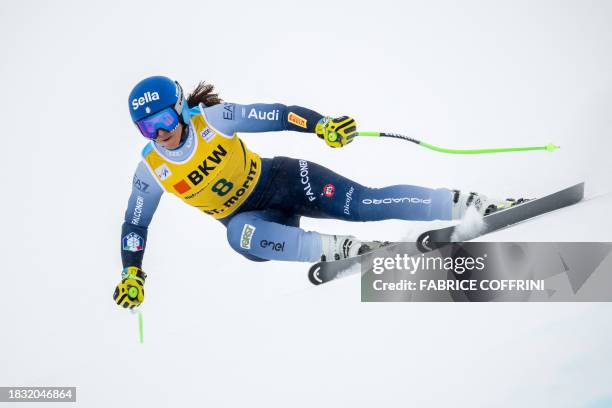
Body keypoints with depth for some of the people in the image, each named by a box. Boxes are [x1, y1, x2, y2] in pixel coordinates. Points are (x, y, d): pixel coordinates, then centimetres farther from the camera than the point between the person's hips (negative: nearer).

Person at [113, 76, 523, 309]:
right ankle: (337, 248, -28)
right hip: (248, 217, 2)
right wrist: (132, 274, -7)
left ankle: (469, 202, -11)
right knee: (242, 235, -36)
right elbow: (135, 224, 2)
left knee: (364, 204, -18)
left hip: (281, 179, -1)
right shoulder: (151, 170, -9)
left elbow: (273, 115, -15)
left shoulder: (212, 119, -16)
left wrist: (322, 124, -29)